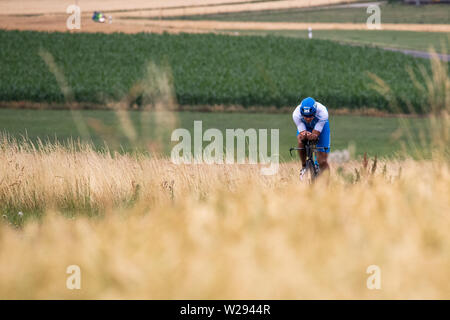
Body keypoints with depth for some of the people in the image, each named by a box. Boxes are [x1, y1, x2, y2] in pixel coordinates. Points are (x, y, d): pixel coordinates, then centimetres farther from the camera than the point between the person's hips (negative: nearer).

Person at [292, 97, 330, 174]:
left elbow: (315, 134, -36)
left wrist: (312, 136, -58)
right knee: (301, 142, -32)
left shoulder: (322, 113, -40)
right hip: (305, 127, 1)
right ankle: (304, 166, -7)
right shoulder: (296, 114, -36)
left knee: (323, 161, -9)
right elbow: (302, 132, -32)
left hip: (321, 127, -1)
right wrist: (304, 135, -55)